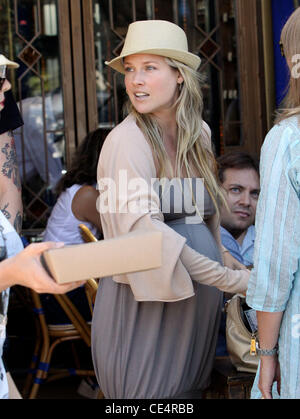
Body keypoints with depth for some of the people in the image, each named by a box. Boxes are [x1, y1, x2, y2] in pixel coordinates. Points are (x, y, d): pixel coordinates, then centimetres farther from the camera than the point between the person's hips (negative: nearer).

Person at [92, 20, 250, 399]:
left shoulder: (198, 133, 7)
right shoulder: (127, 140, -14)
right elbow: (142, 226, -23)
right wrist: (230, 280, -23)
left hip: (200, 296, 7)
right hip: (147, 294, -6)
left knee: (191, 385, 15)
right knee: (150, 390, -1)